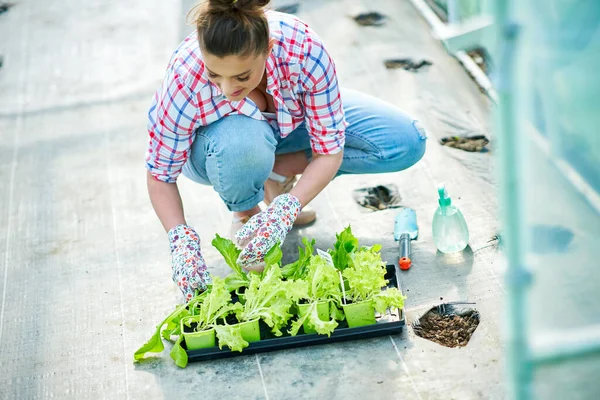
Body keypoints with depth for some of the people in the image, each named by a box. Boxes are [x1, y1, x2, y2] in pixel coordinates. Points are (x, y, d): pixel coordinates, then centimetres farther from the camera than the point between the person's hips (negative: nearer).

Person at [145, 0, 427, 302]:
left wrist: (286, 209, -43)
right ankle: (244, 214, -7)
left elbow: (330, 149, -28)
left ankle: (283, 170, -1)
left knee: (407, 143, -16)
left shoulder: (304, 49, -38)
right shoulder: (184, 80, -37)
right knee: (243, 142, -42)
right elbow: (160, 176, -23)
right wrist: (181, 239, -39)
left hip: (293, 121, 2)